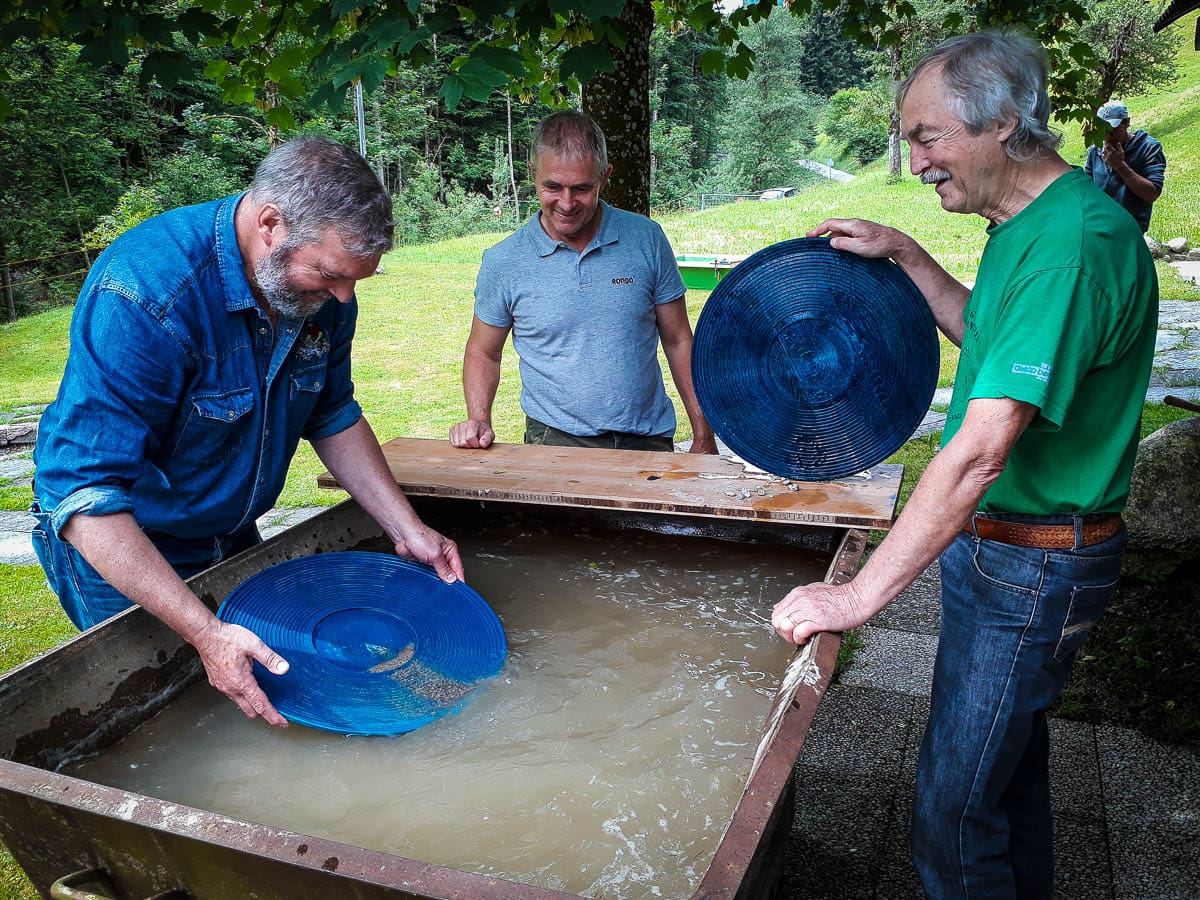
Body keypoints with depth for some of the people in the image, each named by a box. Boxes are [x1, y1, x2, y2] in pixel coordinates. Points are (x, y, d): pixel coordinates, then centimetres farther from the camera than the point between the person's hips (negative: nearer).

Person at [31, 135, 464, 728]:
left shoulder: (322, 287, -13)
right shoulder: (145, 295, -35)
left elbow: (334, 418, 1)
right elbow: (86, 491, -36)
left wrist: (407, 530, -6)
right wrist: (205, 633, -42)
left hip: (233, 537, 7)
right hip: (118, 548, -6)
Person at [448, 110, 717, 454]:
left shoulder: (646, 239, 3)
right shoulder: (503, 262, 0)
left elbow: (678, 342, 8)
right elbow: (483, 352, 13)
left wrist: (703, 437, 6)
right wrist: (478, 420, -5)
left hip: (648, 438, 3)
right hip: (556, 439, -2)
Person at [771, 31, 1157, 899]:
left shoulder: (1076, 243, -26)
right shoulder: (1027, 222, 6)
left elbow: (980, 451, -33)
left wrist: (861, 595, -32)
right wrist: (903, 253, 13)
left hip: (1034, 566, -10)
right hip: (1000, 540, 10)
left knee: (954, 811, 0)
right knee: (1011, 756, 26)